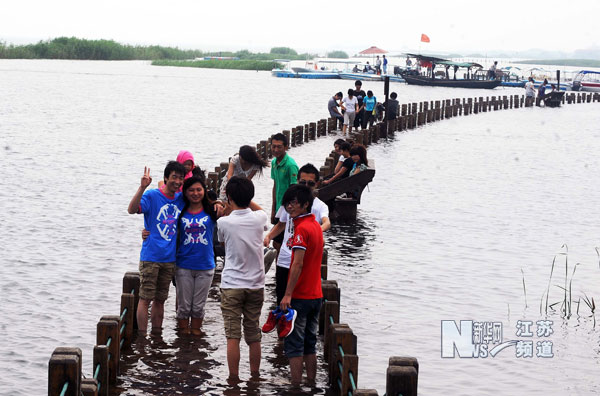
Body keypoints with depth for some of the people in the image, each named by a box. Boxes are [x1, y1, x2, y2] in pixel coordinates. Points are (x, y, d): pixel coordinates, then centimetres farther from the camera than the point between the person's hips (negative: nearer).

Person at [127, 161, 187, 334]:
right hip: (150, 256, -5)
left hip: (169, 258, 5)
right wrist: (142, 187, -34)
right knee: (145, 299, -4)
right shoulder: (152, 195, -8)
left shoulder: (181, 199, 7)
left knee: (160, 300, 12)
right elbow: (132, 209, -22)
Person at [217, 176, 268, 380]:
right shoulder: (258, 219, -4)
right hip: (256, 285, 3)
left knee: (233, 336, 0)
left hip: (231, 285, -3)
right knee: (254, 336, 11)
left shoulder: (224, 222, -12)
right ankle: (255, 377, 19)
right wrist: (244, 197, 17)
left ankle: (234, 379, 0)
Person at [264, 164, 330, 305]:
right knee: (281, 298, 13)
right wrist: (268, 236, 5)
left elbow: (327, 222, -24)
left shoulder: (320, 206, -4)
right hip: (285, 260, 4)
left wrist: (319, 230, -47)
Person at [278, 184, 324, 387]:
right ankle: (311, 384, 18)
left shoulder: (301, 228, -16)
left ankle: (296, 386, -1)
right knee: (309, 343, 14)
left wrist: (288, 294, -21)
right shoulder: (315, 226, 12)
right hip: (316, 294, 9)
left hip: (300, 296, -8)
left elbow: (298, 264, -21)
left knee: (293, 343, -2)